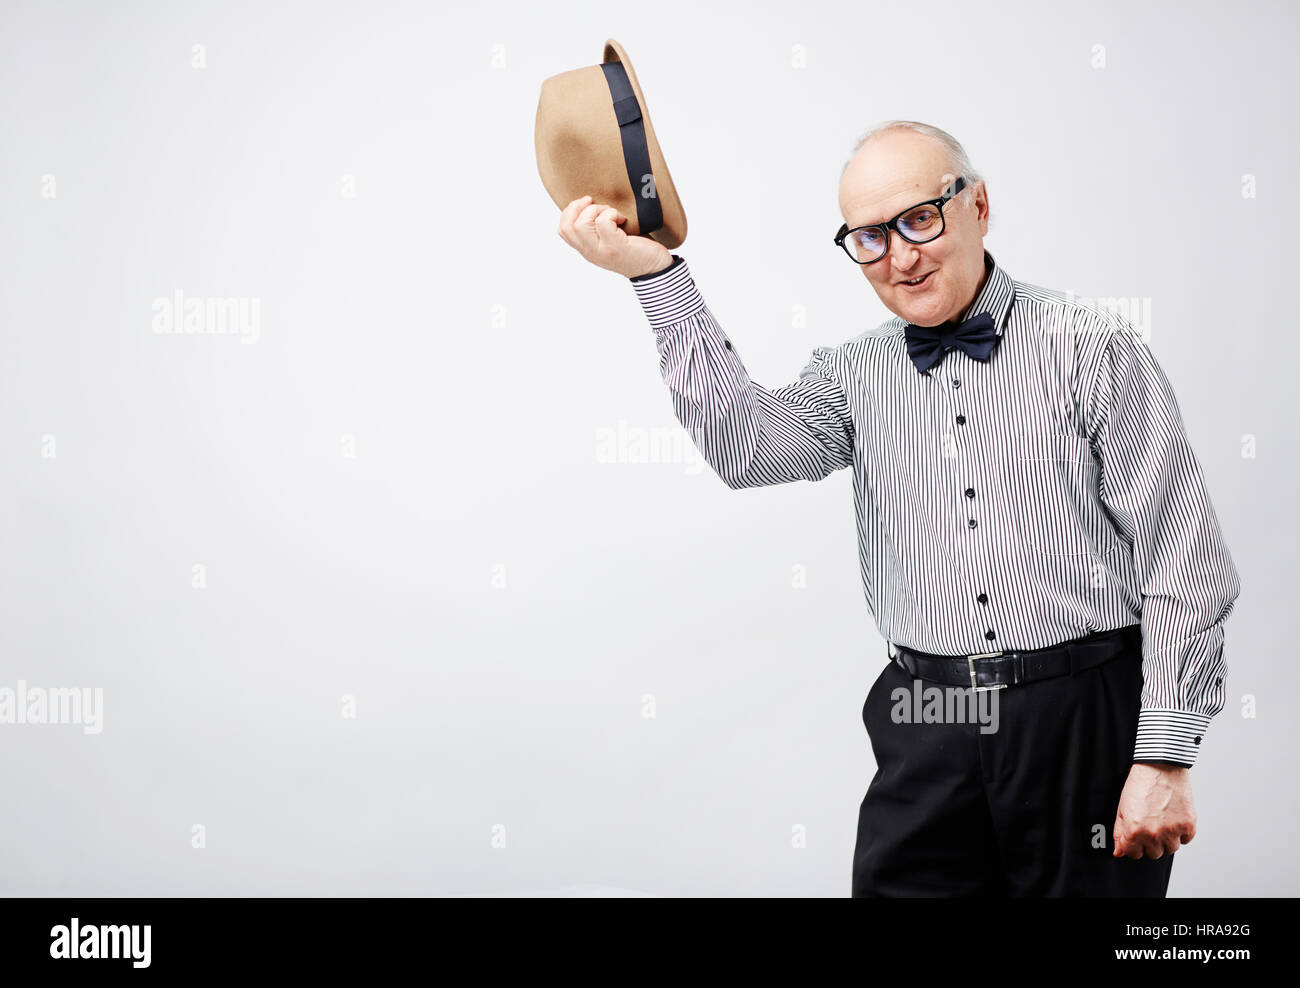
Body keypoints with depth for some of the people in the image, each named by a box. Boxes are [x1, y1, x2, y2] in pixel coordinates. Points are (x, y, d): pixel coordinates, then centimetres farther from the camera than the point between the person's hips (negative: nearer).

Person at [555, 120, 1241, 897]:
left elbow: (1184, 569, -5)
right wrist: (657, 275, -12)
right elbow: (746, 445, -11)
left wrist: (1166, 758, -11)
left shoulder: (1091, 348, -2)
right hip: (928, 734, 3)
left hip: (1087, 722, -2)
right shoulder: (858, 376, 9)